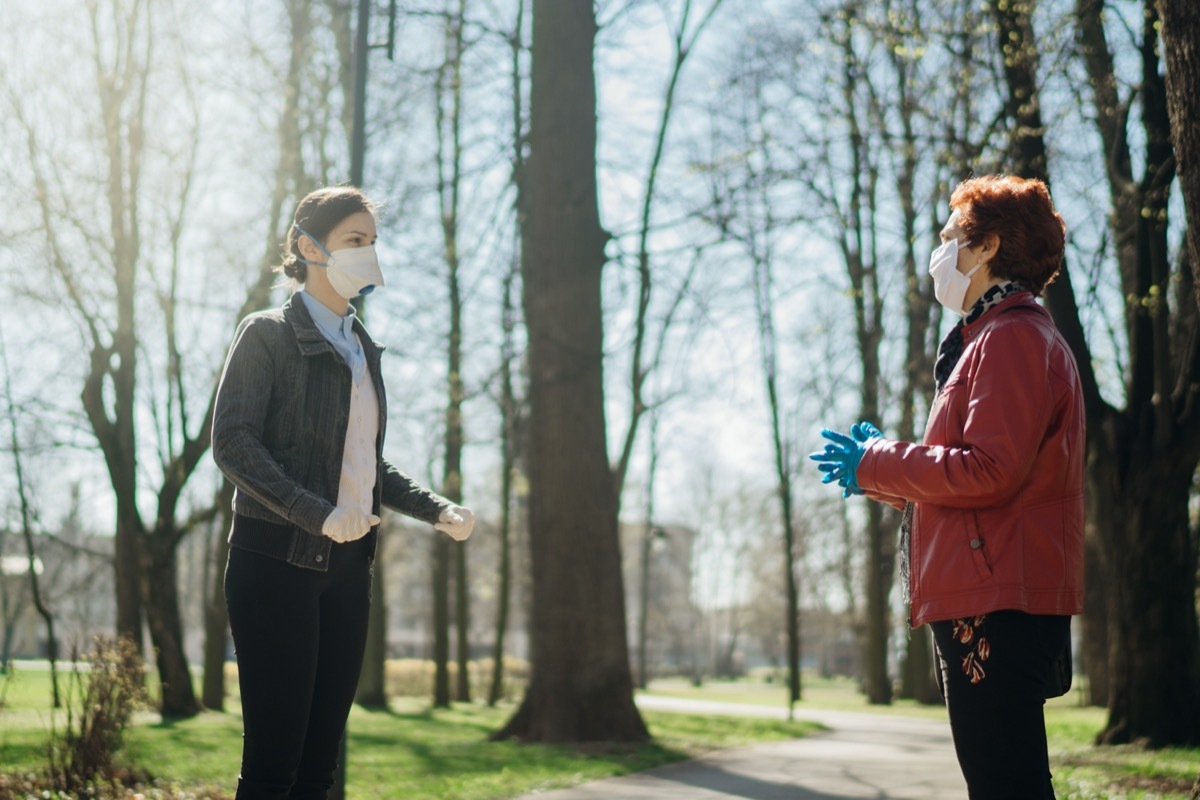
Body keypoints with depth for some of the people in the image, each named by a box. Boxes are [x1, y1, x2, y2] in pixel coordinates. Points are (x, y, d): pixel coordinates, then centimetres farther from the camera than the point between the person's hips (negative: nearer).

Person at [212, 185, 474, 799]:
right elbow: (232, 443, -13)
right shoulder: (268, 335, -2)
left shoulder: (362, 349, 19)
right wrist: (318, 514, -24)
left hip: (346, 565, 7)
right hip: (277, 560, -6)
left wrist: (440, 511, 6)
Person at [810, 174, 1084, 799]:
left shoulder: (1013, 337, -10)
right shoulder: (992, 338, 24)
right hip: (986, 602, 11)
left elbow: (988, 473, -20)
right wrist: (883, 472, 16)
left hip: (997, 606, -11)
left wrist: (875, 465, -9)